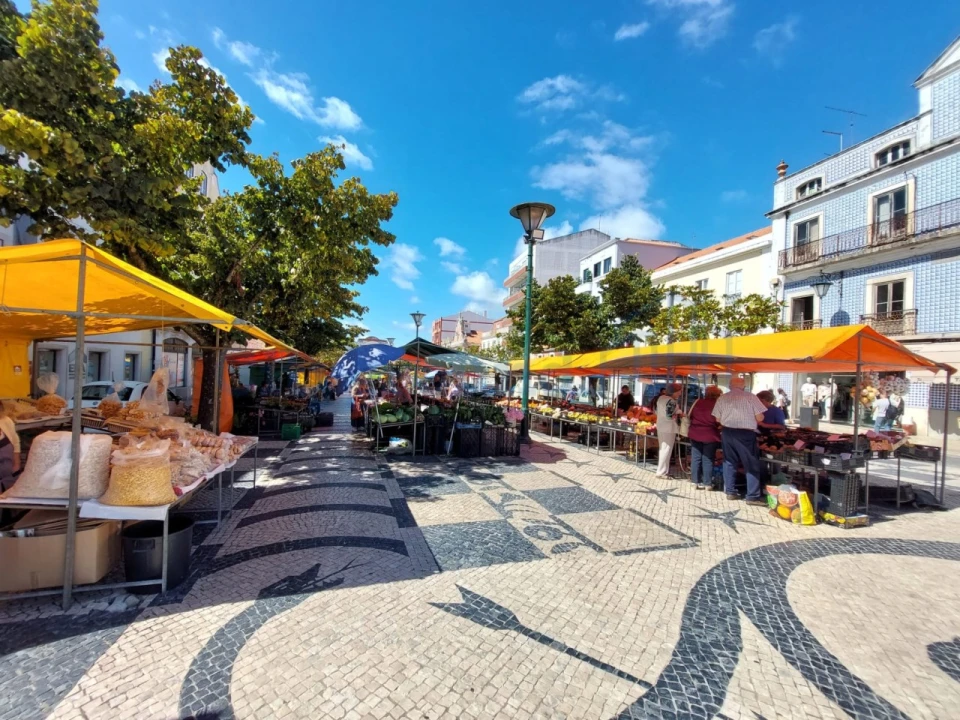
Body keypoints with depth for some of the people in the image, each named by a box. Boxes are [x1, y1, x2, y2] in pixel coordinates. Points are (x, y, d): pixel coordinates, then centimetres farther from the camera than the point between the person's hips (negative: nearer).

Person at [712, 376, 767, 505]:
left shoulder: (722, 398, 3)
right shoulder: (751, 397, -5)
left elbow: (718, 419, 5)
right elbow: (760, 418, -5)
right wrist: (749, 418, 15)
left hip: (727, 432, 3)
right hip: (746, 434, -3)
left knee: (729, 462, 13)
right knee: (752, 465, 5)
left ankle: (730, 492, 17)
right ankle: (753, 496, 5)